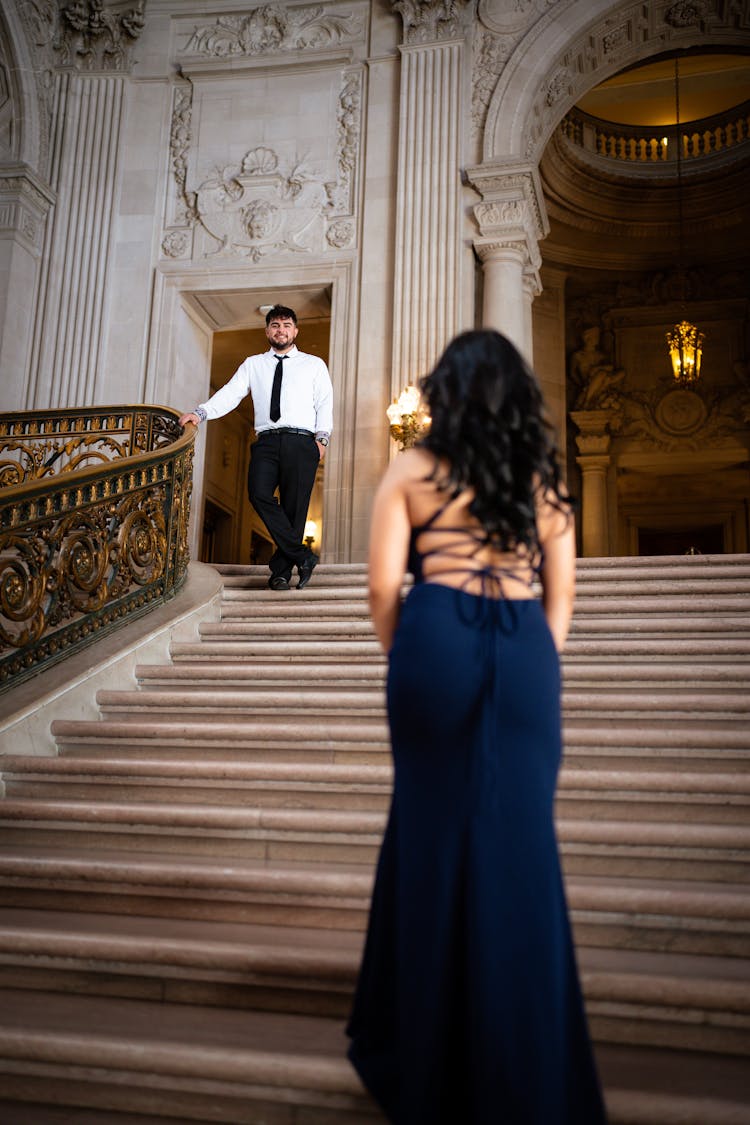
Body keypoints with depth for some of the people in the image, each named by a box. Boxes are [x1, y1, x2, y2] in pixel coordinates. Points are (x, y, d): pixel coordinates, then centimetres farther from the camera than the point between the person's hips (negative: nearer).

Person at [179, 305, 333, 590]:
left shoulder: (314, 365, 17)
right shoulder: (253, 365, 22)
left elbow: (325, 403, 8)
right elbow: (230, 393, 10)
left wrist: (322, 437, -8)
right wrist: (201, 412, -7)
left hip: (301, 441, -1)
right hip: (267, 440, 1)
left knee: (294, 505, -9)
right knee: (259, 494, -22)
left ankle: (281, 571, 0)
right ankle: (302, 556, -16)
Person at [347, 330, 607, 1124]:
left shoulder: (413, 470, 6)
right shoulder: (543, 481, 14)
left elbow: (383, 587, -1)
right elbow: (560, 600, 12)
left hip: (436, 641, -2)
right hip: (526, 654, 2)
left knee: (431, 840, 10)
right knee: (519, 848, 8)